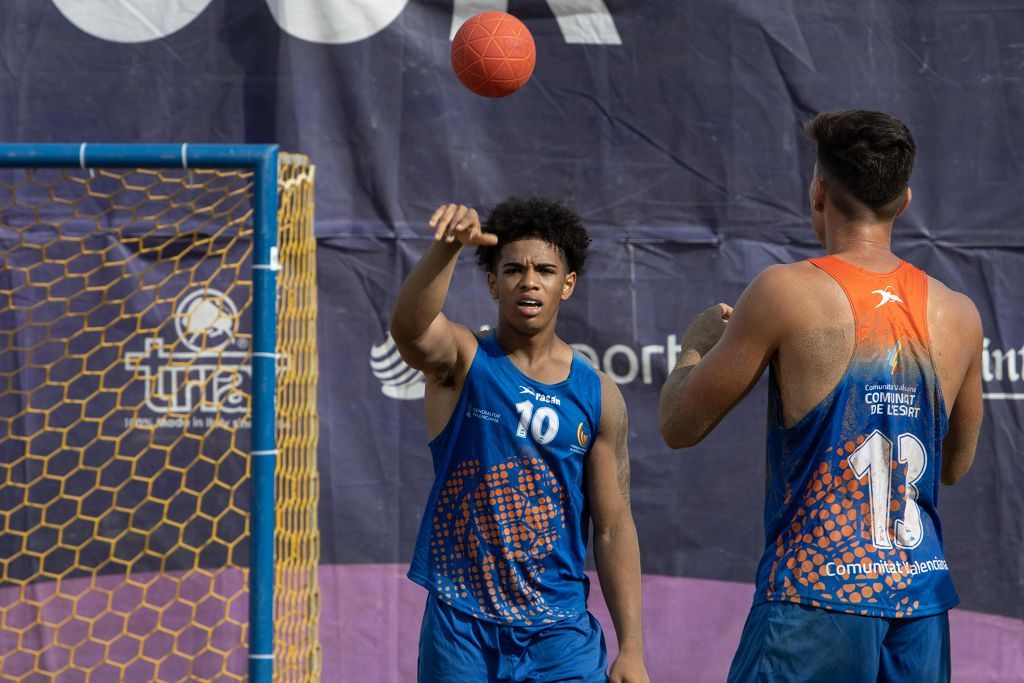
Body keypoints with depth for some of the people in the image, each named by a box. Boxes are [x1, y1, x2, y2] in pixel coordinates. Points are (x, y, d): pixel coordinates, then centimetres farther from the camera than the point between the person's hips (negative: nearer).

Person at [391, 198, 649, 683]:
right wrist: (446, 247, -43)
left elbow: (613, 527, 5)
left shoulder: (598, 397, 4)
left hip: (560, 630, 1)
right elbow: (408, 326, -25)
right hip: (460, 626, -1)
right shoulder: (462, 361, -1)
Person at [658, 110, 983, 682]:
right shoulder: (959, 314, 5)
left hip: (815, 598, -5)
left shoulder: (787, 292, -9)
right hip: (922, 602, 5)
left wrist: (697, 344, 18)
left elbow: (678, 427, -1)